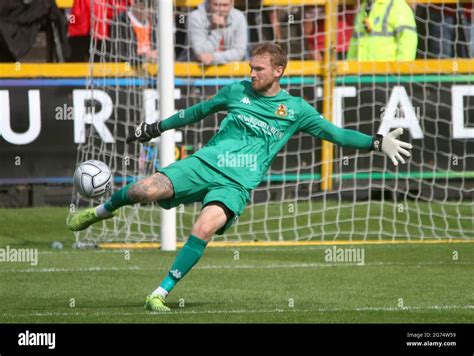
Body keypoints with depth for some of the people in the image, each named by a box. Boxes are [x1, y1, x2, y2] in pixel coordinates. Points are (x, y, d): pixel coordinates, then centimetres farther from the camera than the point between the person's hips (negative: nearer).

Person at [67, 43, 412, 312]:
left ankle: (161, 293, -21)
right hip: (204, 163, 2)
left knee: (205, 228, -31)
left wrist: (377, 143, -1)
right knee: (148, 189, -23)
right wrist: (157, 128, 28)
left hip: (237, 183, -2)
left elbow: (335, 133, 9)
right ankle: (103, 210, 11)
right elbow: (199, 111, 26)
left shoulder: (296, 110, 7)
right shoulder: (237, 91, 12)